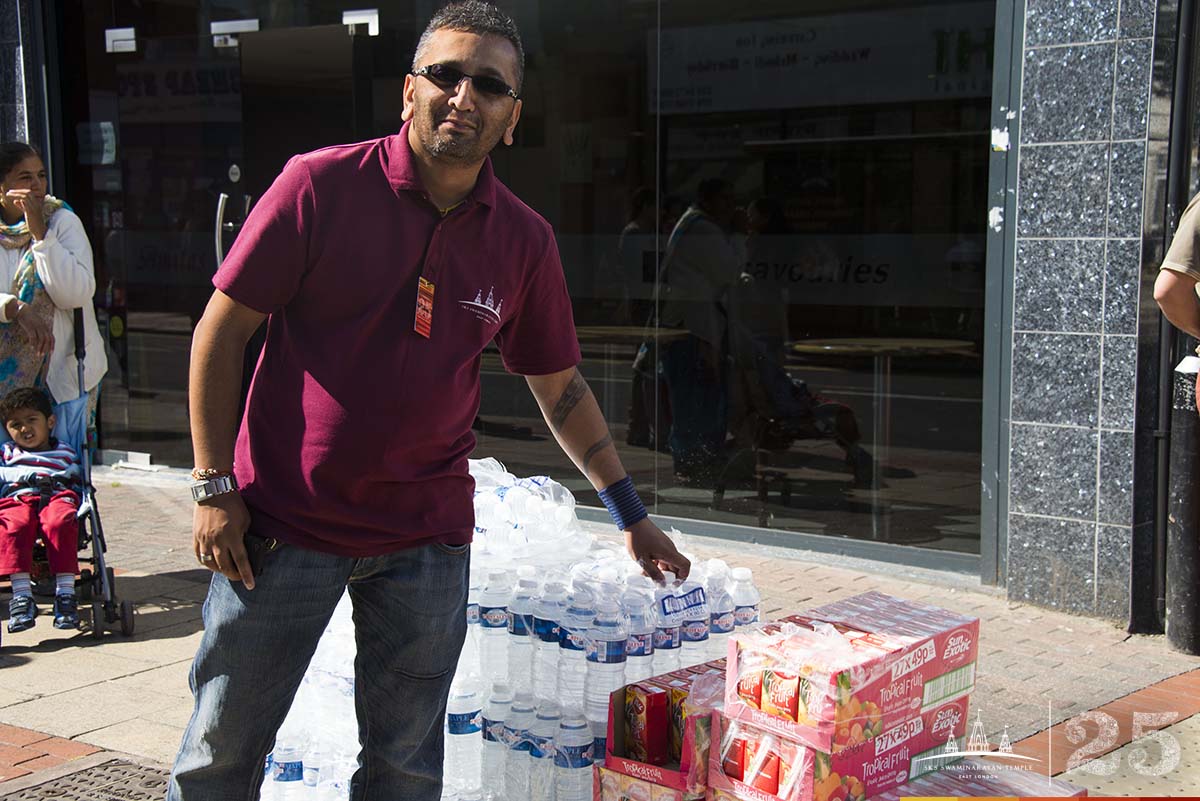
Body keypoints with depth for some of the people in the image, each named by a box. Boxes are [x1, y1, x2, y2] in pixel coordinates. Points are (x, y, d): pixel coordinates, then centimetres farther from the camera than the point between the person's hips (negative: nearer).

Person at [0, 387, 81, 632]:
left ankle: (65, 593, -41)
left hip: (56, 499, 0)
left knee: (60, 524, -38)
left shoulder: (65, 453, 29)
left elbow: (78, 486, 25)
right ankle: (21, 595, -42)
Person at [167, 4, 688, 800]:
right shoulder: (321, 184, -9)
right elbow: (222, 329, -5)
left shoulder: (524, 240, 1)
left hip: (425, 537, 3)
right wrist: (215, 486, -8)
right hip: (281, 523, -2)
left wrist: (631, 512, 12)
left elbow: (560, 385, 11)